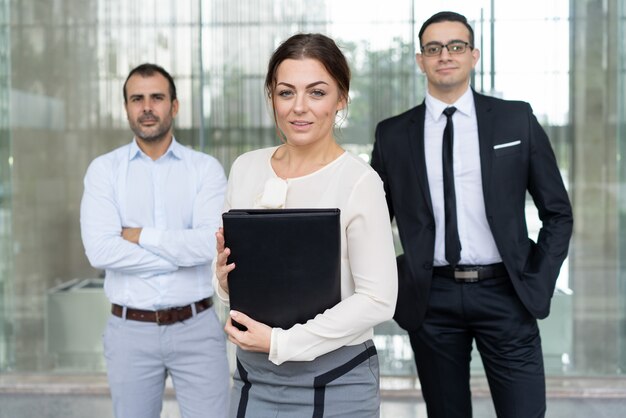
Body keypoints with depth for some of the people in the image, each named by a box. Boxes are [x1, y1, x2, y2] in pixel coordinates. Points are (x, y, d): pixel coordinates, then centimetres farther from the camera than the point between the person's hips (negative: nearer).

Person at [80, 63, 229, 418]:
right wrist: (184, 251, -13)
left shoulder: (206, 168, -1)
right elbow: (100, 250, -13)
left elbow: (212, 243, -15)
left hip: (197, 326, -1)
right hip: (130, 329, 1)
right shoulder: (104, 170, 0)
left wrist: (141, 235, -11)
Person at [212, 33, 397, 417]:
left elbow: (378, 299, -15)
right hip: (253, 376, 5)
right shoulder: (246, 168, 2)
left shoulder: (358, 181, -13)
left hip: (334, 382, -4)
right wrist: (225, 278, -10)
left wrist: (281, 342, -17)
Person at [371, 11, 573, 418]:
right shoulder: (393, 134, 5)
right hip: (431, 298, 1)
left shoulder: (517, 119, 2)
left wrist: (538, 285, -1)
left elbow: (558, 212, 6)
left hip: (503, 292, -1)